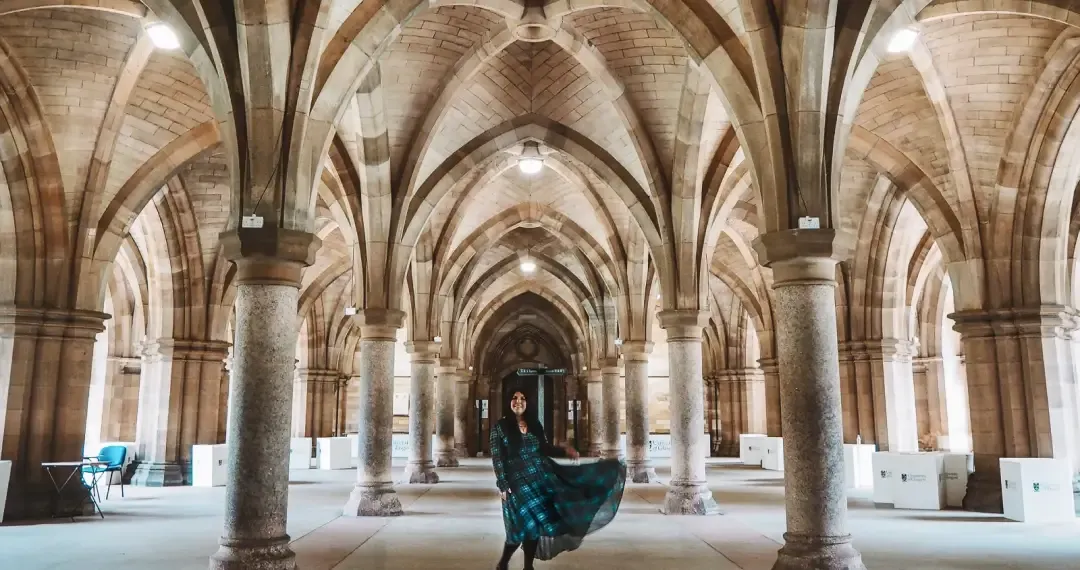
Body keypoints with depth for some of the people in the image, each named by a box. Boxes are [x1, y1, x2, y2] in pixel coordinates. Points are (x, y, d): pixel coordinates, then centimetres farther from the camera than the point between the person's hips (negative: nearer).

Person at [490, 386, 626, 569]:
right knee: (524, 525, -10)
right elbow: (497, 458, -8)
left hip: (541, 477, 5)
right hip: (518, 481, -5)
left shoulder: (533, 424, 9)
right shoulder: (500, 427, -6)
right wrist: (503, 486, -13)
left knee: (536, 524, 5)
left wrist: (564, 451, -4)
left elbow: (545, 449, 12)